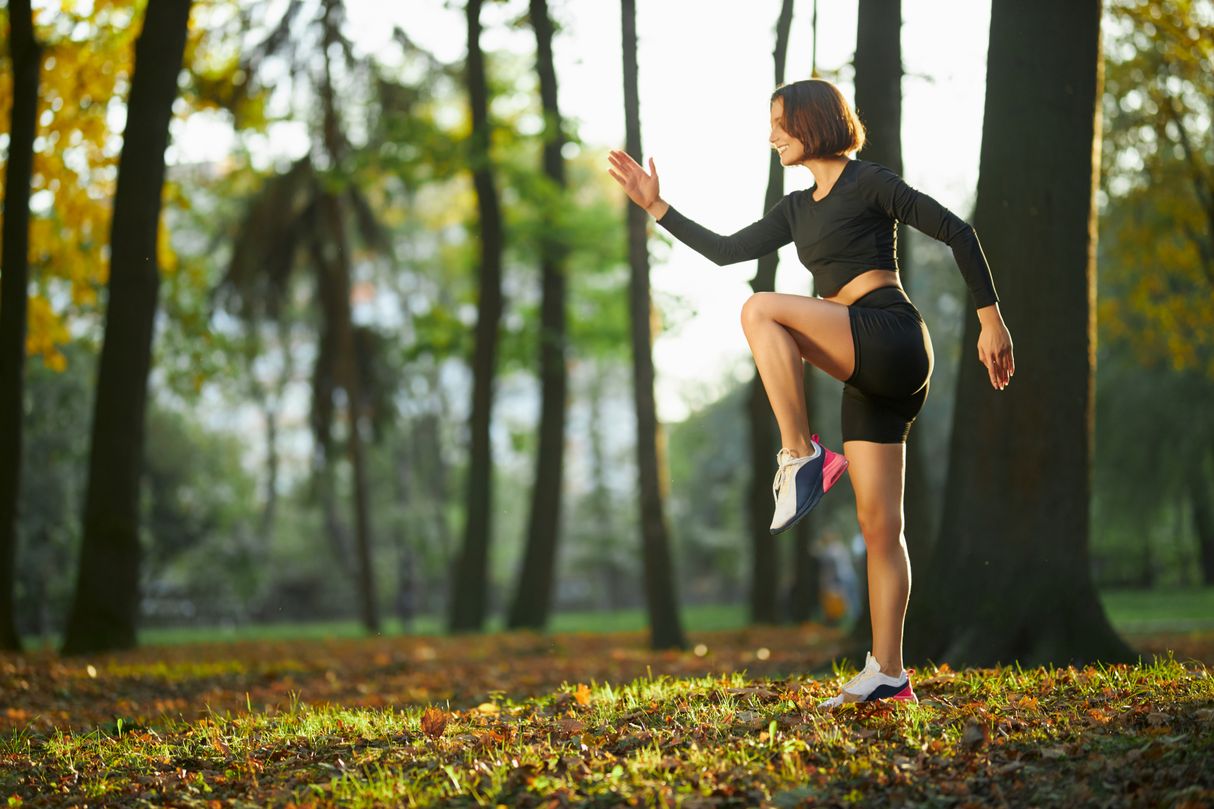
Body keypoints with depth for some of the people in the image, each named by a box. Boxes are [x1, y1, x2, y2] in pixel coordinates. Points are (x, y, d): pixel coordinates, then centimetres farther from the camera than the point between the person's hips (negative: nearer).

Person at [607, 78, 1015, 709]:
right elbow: (726, 250, 22)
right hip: (868, 373, 8)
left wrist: (990, 319, -9)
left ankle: (801, 457, -20)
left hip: (891, 340, -8)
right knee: (878, 525, 4)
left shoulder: (867, 183, -1)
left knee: (761, 311, -23)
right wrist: (656, 208, 20)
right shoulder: (798, 210, 21)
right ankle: (887, 674, 4)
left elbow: (956, 232, -5)